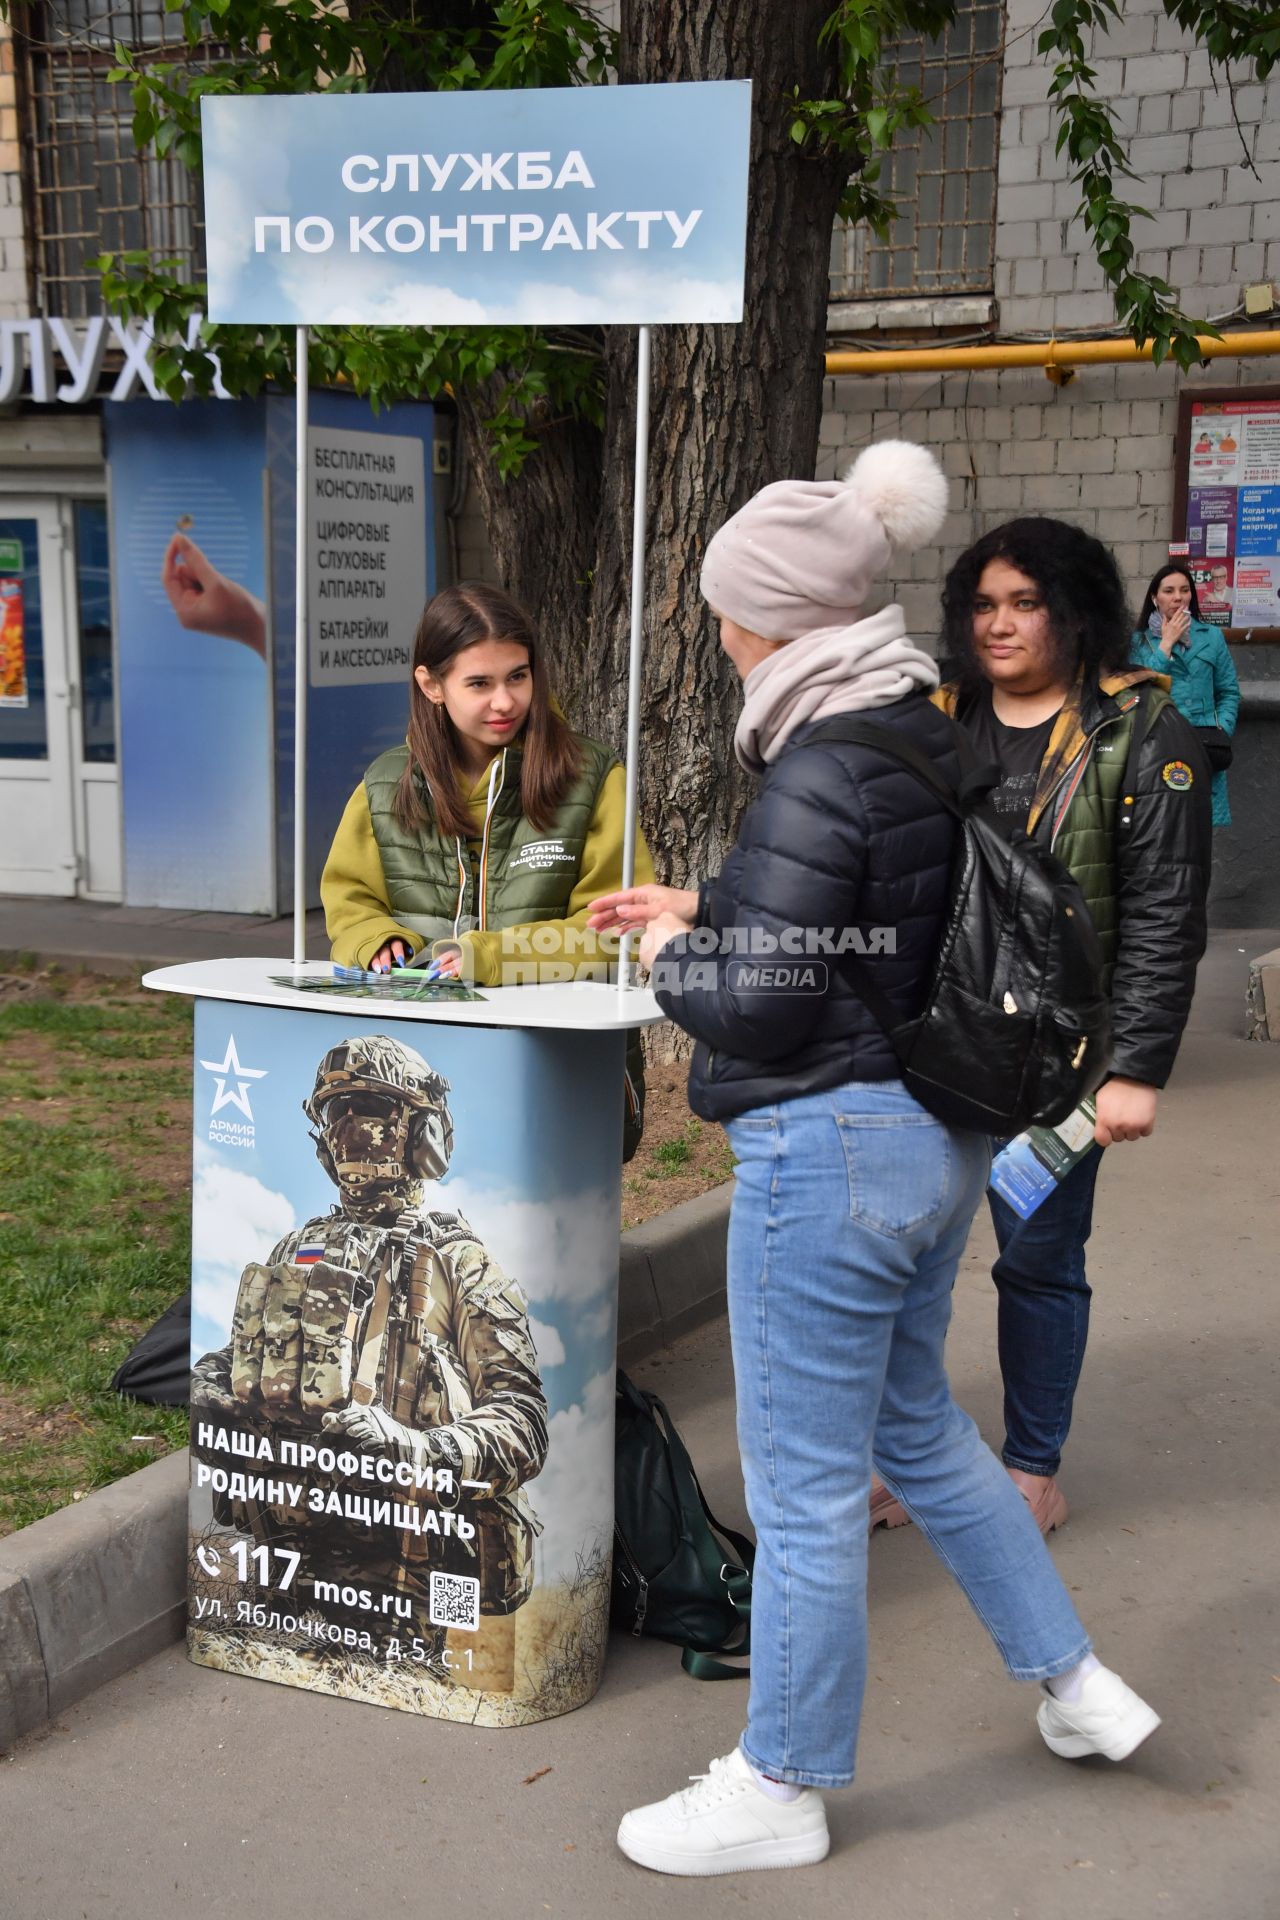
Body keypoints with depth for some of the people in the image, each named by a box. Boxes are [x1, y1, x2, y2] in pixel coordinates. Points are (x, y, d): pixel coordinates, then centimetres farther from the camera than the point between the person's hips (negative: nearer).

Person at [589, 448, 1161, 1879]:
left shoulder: (817, 778, -21)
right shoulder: (929, 743, 6)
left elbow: (752, 1006, -21)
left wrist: (668, 953, -1)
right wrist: (703, 911, 14)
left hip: (830, 1147, -10)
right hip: (937, 1129, 10)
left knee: (805, 1481, 6)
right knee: (913, 1425, 27)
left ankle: (781, 1789, 24)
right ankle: (1073, 1682, 38)